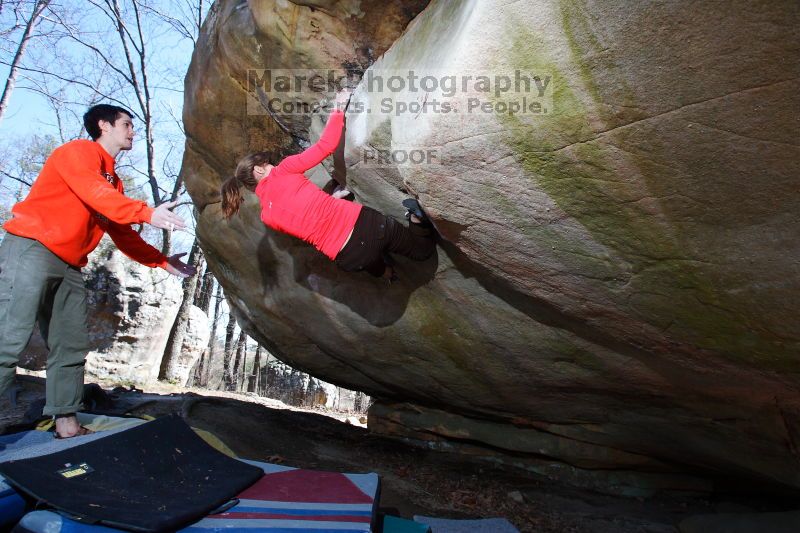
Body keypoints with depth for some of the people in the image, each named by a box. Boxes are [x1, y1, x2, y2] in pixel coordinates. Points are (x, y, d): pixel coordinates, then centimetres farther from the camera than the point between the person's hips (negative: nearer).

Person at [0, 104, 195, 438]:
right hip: (31, 250, -8)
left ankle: (66, 423, 13)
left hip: (69, 266, 9)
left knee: (71, 346, 6)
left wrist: (161, 262, 16)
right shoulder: (78, 152, -2)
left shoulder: (113, 181, 20)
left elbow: (122, 234, 20)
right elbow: (95, 194, -22)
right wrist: (147, 213, -33)